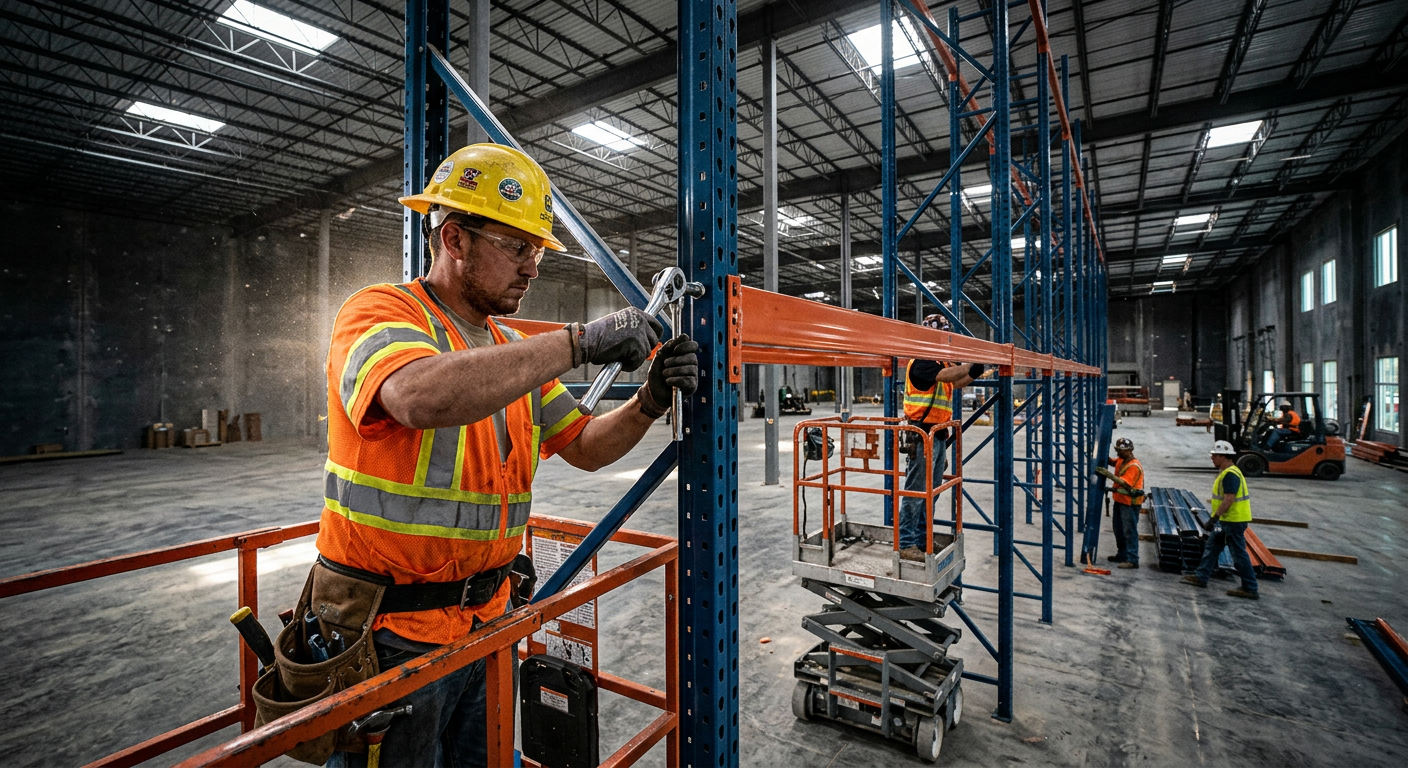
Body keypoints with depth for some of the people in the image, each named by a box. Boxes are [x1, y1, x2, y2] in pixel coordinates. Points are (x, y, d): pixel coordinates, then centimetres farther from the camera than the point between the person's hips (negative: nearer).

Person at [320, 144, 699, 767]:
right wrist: (578, 343, -34)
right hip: (393, 631, -6)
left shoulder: (513, 350, 8)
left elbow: (584, 448, 8)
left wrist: (648, 403, -10)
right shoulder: (379, 312, -14)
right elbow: (421, 397, -39)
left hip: (485, 617, 7)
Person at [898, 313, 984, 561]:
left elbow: (957, 382, 18)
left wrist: (977, 369, 5)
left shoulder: (941, 362, 17)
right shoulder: (921, 362, -12)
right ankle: (906, 544, 1)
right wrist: (973, 364, -19)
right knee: (915, 491, -5)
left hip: (939, 435, 10)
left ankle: (922, 540, 24)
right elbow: (947, 376, -26)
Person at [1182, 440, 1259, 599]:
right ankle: (1201, 577, 21)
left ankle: (1250, 589, 7)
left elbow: (1229, 499, -26)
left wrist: (1214, 518, -26)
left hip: (1233, 521, -11)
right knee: (1211, 546, 14)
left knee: (1239, 554, -2)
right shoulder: (1227, 472, 12)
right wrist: (1216, 516, 23)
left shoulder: (1230, 474, -20)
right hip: (1227, 520, 11)